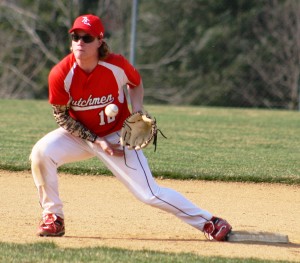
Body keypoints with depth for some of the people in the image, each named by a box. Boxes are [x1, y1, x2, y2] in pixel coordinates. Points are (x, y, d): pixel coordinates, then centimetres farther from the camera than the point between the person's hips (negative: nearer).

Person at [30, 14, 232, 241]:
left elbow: (136, 82, 3)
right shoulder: (61, 74, -22)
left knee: (150, 194, -10)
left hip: (117, 136, -2)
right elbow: (61, 115, -11)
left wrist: (138, 108, -16)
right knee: (41, 152, -25)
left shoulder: (117, 65, -21)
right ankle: (53, 218, -8)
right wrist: (95, 141, -18)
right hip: (80, 134, 2)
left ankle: (208, 222, 2)